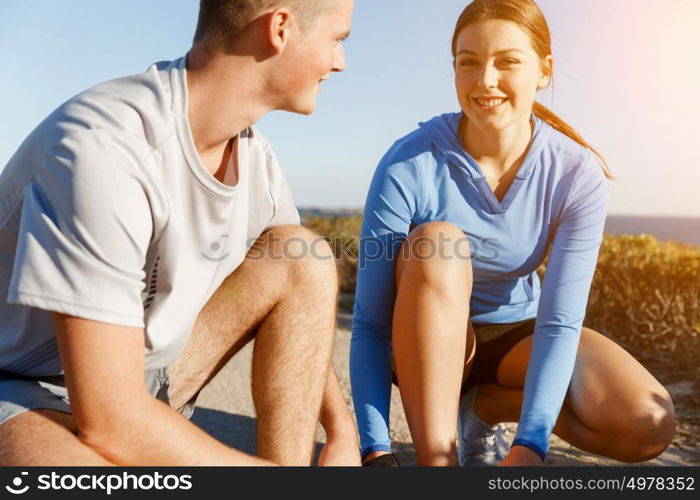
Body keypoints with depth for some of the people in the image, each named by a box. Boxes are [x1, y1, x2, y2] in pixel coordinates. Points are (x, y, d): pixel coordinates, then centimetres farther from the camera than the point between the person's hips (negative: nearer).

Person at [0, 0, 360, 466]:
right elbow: (111, 421, -30)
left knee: (306, 262, -10)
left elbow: (299, 307, 7)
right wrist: (277, 470, -19)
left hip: (143, 369, 7)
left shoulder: (256, 159, -6)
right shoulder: (104, 147, -30)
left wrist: (343, 433, -4)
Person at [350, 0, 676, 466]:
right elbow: (370, 323, -23)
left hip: (516, 335, 3)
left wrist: (529, 445, -32)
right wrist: (377, 449, -30)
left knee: (649, 425, -20)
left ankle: (479, 406, 2)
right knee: (435, 245, -34)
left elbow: (560, 320, -21)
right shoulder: (409, 167, -23)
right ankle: (436, 456, -27)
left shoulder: (577, 175, -17)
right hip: (431, 340, -2)